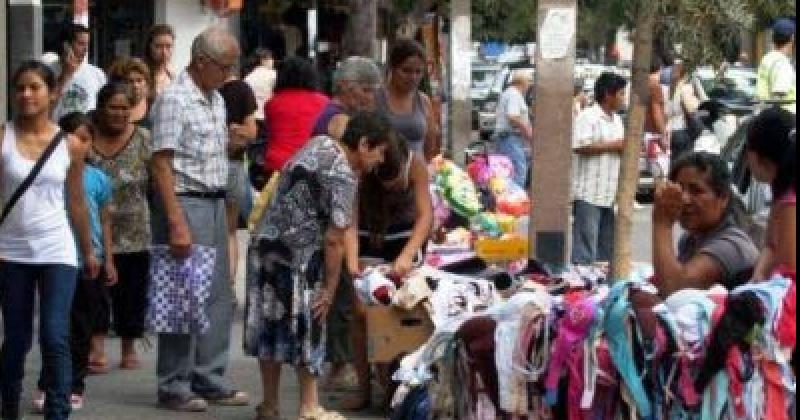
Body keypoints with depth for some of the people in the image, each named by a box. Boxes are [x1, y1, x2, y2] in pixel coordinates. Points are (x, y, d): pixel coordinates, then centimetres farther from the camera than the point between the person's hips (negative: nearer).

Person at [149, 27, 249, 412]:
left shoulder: (216, 100, 13)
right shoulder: (174, 100, -13)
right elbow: (161, 165, -17)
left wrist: (224, 208, 15)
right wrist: (177, 224, -22)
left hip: (215, 204, 9)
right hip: (185, 204, -9)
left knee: (218, 297, 11)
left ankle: (209, 380, 20)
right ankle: (174, 387, 4)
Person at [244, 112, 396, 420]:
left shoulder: (320, 144, 10)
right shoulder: (343, 178, -16)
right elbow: (333, 239, -18)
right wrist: (330, 288, -11)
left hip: (265, 242, 8)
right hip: (296, 256, -8)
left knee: (271, 325, 12)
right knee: (306, 327, 1)